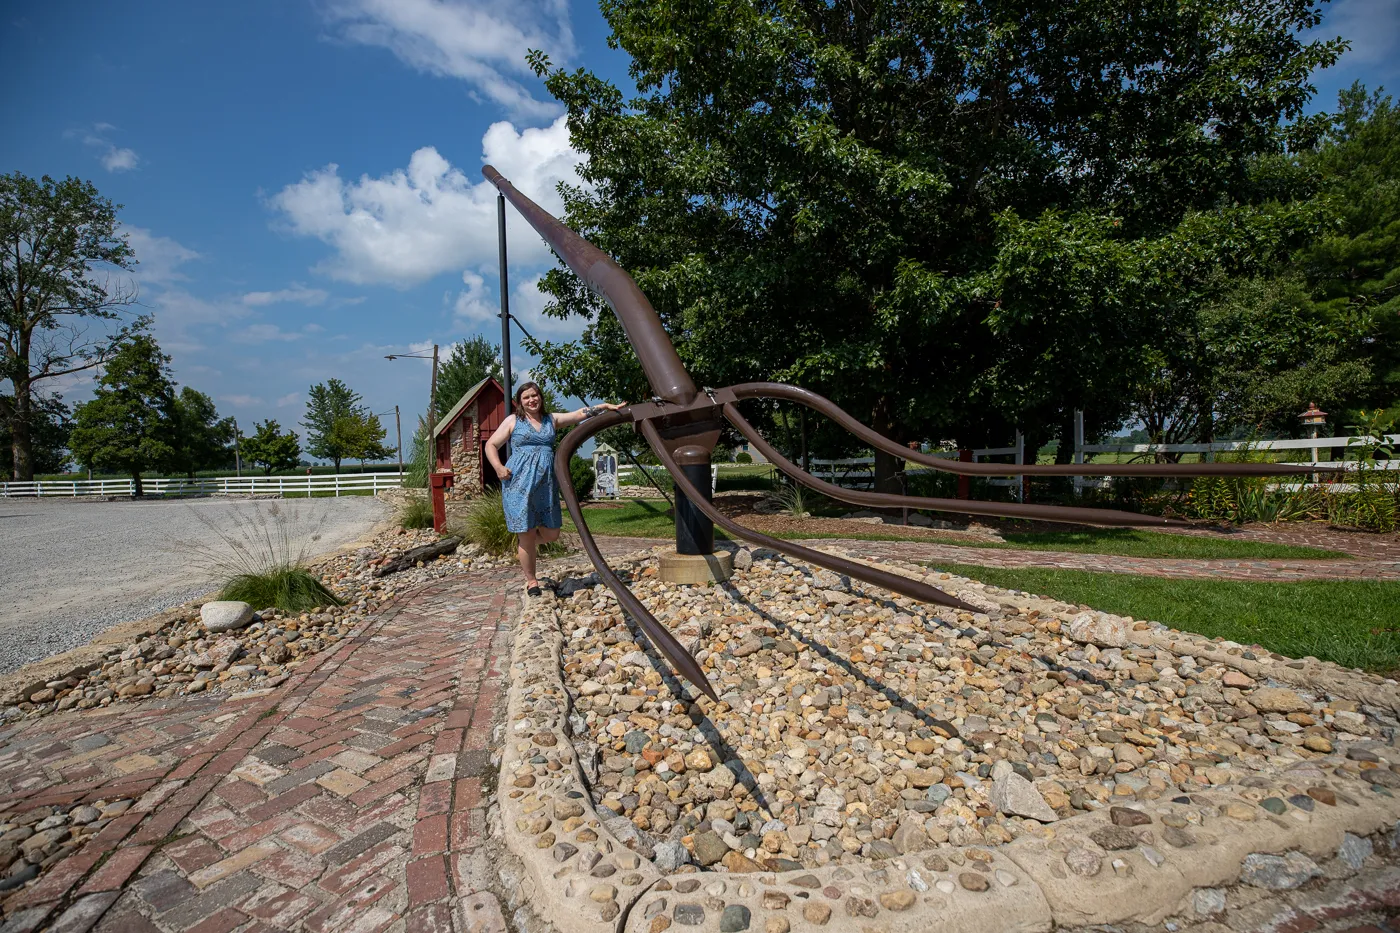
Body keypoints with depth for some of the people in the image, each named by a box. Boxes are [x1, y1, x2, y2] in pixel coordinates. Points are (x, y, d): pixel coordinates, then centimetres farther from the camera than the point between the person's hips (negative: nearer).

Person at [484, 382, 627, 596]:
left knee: (551, 534, 3)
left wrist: (606, 406, 1)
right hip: (519, 483, -4)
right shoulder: (513, 421, 7)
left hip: (546, 483, 4)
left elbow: (580, 414, 11)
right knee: (527, 534, -1)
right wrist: (498, 467, -8)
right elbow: (491, 445, 8)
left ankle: (523, 544, 35)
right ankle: (531, 581, 16)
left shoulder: (552, 419, 16)